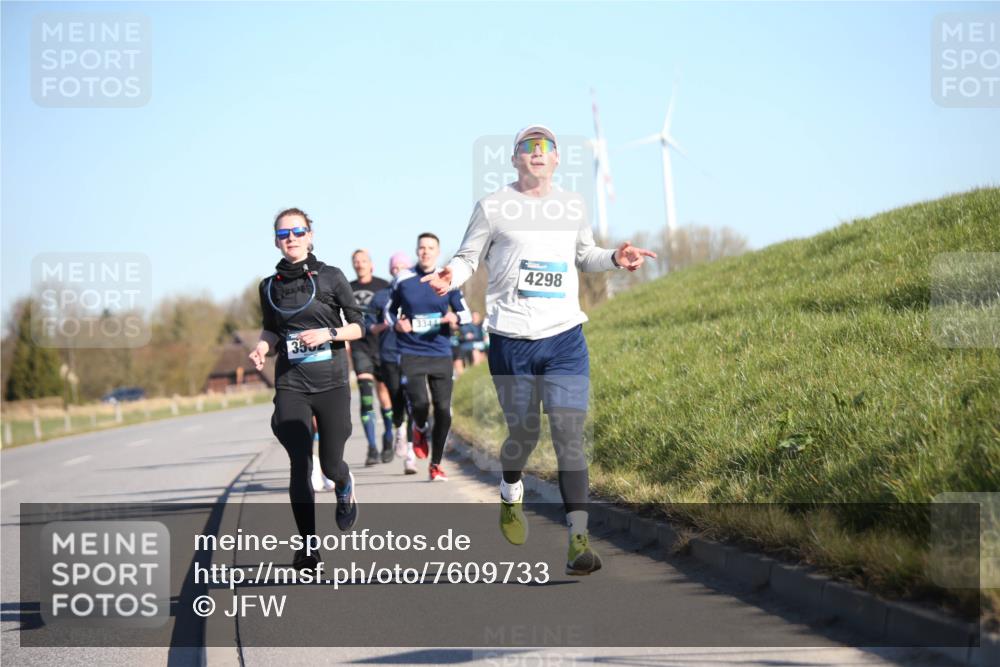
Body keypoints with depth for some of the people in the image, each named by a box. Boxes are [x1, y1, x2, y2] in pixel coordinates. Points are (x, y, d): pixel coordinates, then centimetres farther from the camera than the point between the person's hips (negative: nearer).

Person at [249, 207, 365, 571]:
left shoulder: (331, 277, -1)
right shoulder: (270, 286, 7)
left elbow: (357, 326, 3)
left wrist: (329, 333, -15)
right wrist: (262, 347, -1)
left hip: (331, 383, -1)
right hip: (290, 386, 1)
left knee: (330, 464, 4)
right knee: (299, 464, -10)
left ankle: (345, 488, 42)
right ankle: (307, 545, -3)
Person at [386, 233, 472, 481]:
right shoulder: (403, 280, 3)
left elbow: (466, 313, 9)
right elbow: (389, 309, 16)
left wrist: (455, 317, -14)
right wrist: (396, 323, -6)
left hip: (441, 354, 1)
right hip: (411, 354, -1)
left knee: (443, 410, -2)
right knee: (420, 403, -20)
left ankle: (436, 464, 16)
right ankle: (420, 429, 19)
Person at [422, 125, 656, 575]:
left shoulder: (573, 206, 12)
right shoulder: (493, 207, 0)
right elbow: (468, 257, 5)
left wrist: (614, 258, 7)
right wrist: (450, 277, -16)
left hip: (566, 338, 2)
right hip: (511, 341, -2)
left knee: (569, 436, -8)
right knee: (523, 433, 8)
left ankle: (578, 539, -10)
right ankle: (510, 495, 42)